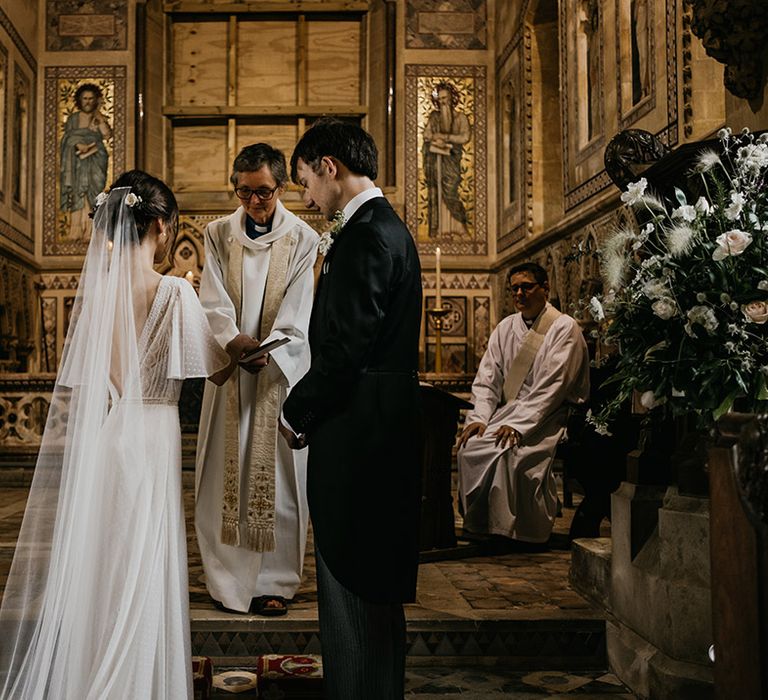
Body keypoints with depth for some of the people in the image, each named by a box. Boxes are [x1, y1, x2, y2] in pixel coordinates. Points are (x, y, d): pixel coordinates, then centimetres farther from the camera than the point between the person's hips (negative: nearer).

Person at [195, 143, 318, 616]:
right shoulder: (219, 235, 6)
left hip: (281, 370, -2)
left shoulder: (303, 239, -2)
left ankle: (274, 580, 9)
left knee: (277, 476, 1)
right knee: (227, 473, 5)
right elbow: (214, 299, -3)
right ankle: (229, 577, 15)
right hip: (229, 369, 2)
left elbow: (298, 313, -8)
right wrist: (234, 341, -22)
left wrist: (267, 351, -24)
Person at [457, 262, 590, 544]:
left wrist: (518, 424, -24)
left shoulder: (564, 328, -7)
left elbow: (552, 387, -16)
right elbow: (487, 378, 8)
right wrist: (480, 417, -10)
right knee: (470, 445, -20)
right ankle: (478, 525, -8)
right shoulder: (506, 327, 13)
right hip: (507, 411, 6)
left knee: (511, 451, -32)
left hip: (546, 417, -6)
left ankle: (513, 530, -17)